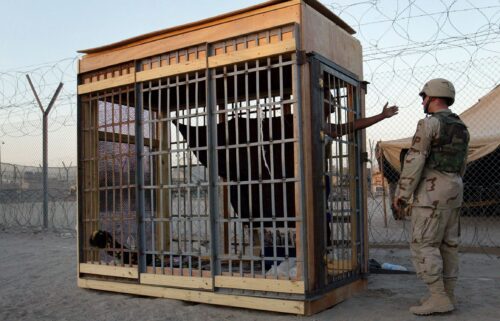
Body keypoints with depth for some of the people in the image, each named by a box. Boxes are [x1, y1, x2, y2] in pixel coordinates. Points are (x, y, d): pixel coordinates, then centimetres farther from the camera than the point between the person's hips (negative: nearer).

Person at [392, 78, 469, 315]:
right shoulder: (461, 128, 15)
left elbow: (414, 161, -18)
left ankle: (439, 298, -7)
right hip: (453, 192, 9)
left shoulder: (429, 123, -13)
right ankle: (446, 296, 13)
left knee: (423, 246, -6)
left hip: (432, 193, -9)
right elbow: (460, 166, 19)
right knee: (447, 245, 10)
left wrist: (401, 193, -13)